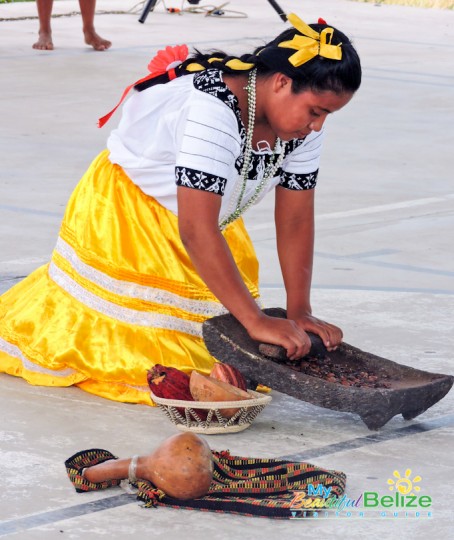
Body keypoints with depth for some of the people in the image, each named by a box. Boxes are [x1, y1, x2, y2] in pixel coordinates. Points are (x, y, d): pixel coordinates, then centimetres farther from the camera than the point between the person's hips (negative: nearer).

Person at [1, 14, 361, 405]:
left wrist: (300, 312, -17)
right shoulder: (213, 109, -37)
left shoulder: (302, 122, -14)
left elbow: (295, 222, -8)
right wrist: (256, 320, -41)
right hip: (126, 217, -7)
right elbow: (197, 231, -41)